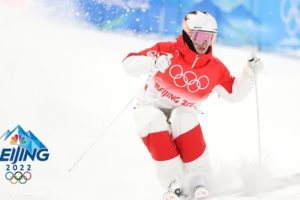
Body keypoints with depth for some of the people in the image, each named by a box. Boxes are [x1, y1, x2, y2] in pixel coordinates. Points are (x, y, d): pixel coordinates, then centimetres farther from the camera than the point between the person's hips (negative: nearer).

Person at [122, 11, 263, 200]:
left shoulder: (215, 68, -9)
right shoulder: (167, 51, -19)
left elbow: (234, 94, 3)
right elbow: (129, 63, -23)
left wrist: (249, 73, -13)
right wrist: (152, 63, -43)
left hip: (182, 111, 1)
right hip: (151, 107, -1)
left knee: (185, 119, -32)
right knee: (153, 122, -34)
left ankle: (198, 179, -17)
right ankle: (174, 183, -23)